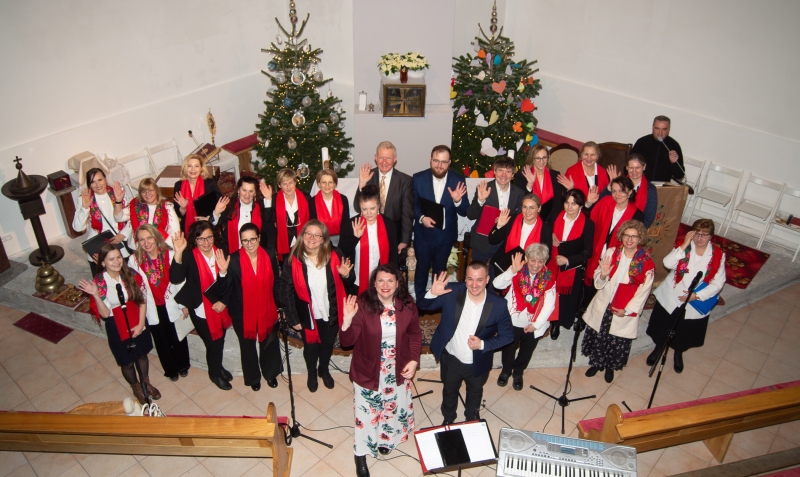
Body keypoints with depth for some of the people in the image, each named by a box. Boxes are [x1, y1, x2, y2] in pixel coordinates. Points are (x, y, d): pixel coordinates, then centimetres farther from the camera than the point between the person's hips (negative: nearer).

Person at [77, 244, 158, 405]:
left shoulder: (131, 275, -12)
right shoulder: (99, 283, -19)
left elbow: (142, 301, -5)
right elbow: (105, 314, -21)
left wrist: (141, 324, -12)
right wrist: (95, 295, -34)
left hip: (137, 324, 2)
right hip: (117, 328, -2)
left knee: (142, 355, 22)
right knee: (127, 362, 17)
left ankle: (146, 383, 49)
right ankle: (136, 387, 45)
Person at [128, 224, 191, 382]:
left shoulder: (170, 255, -16)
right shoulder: (134, 260, -12)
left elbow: (180, 281, -9)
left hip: (172, 305, -1)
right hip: (152, 309, 1)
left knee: (178, 337, 17)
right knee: (161, 340, 19)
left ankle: (183, 365, 43)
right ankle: (171, 369, 41)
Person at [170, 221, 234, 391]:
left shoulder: (221, 254, -7)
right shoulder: (189, 256, -19)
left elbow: (227, 286, -6)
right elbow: (175, 278, -36)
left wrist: (223, 271, -27)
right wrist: (178, 253, -46)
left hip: (220, 308, 4)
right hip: (201, 310, -4)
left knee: (220, 340, 21)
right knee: (213, 342, 8)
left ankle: (218, 366, 50)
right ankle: (215, 373, 36)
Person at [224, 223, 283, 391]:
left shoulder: (270, 256, -10)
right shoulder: (233, 260, -17)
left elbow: (276, 283, -1)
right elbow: (227, 288, -13)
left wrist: (279, 306, 0)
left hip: (267, 310, 2)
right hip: (242, 313, -2)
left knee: (269, 343, 21)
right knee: (247, 345, 20)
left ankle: (270, 373, 48)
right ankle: (253, 377, 44)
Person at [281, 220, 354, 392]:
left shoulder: (334, 255, -13)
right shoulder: (293, 259, -16)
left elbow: (348, 284, -4)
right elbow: (287, 290, -11)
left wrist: (346, 275, -27)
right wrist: (293, 318, -11)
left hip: (331, 313, 1)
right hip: (308, 315, -1)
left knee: (328, 344, 24)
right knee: (310, 346, 21)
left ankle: (324, 370, 54)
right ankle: (312, 373, 52)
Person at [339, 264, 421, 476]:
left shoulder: (407, 305, -13)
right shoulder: (363, 305, -22)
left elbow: (415, 334, 3)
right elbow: (347, 341, -22)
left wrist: (414, 360, -8)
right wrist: (347, 320, -41)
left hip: (397, 371, 3)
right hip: (368, 371, -3)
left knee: (394, 407, 24)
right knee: (366, 412, 12)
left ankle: (385, 439, 55)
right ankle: (361, 455, 35)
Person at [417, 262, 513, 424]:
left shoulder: (498, 305, -24)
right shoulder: (452, 292, -23)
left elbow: (507, 335, -12)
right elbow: (422, 305, -17)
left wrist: (483, 344, -27)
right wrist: (432, 294, -39)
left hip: (477, 364, 0)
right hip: (451, 359, 0)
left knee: (475, 393, 31)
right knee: (449, 391, 29)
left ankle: (472, 418, 62)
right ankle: (448, 418, 59)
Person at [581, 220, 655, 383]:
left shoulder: (646, 263, -13)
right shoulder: (611, 252, -7)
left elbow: (643, 291, -9)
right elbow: (598, 283, -2)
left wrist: (627, 310, -13)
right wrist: (602, 275, -25)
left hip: (626, 311, -2)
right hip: (602, 307, 2)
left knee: (617, 342, 12)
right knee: (597, 337, 14)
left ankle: (610, 367, 39)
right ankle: (596, 363, 40)